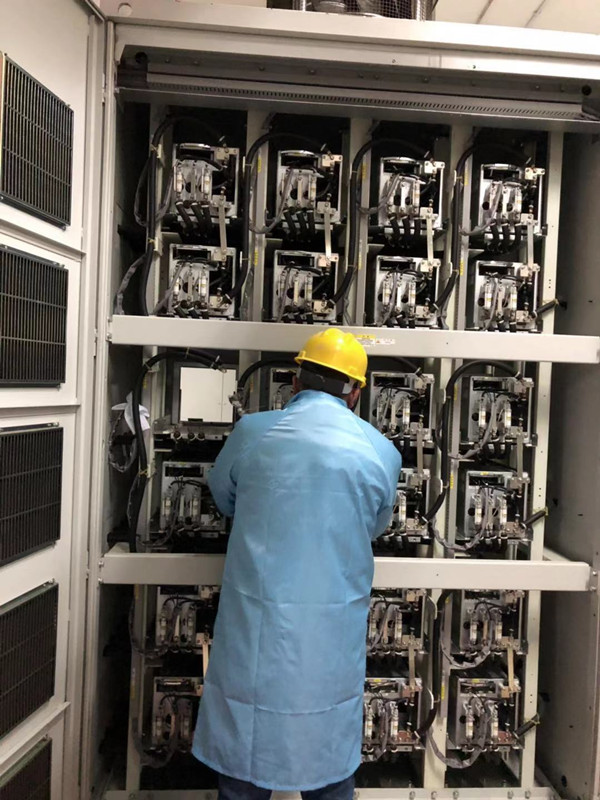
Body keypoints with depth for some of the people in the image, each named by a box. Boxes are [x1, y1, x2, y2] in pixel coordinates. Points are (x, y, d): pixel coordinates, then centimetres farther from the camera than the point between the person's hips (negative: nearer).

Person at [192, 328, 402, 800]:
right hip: (335, 631, 1)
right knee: (331, 758, 21)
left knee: (245, 745, 19)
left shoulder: (251, 432, -7)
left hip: (257, 624, 0)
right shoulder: (381, 452, -5)